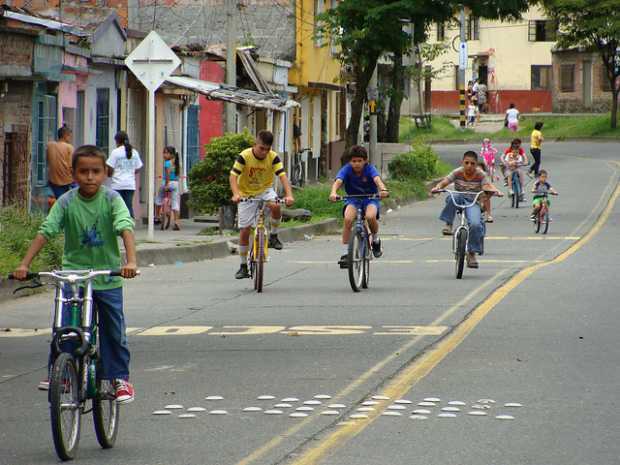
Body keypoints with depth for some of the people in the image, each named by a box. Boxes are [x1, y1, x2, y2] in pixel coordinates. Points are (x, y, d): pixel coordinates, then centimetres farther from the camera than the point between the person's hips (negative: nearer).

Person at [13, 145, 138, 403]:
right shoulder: (67, 202, -6)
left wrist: (131, 261, -38)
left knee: (113, 330, 6)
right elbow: (46, 231, -11)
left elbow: (125, 227, -23)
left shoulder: (111, 199, -10)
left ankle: (120, 378, 20)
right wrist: (25, 264, -21)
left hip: (108, 277, -1)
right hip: (74, 273, 1)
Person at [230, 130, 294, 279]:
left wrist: (289, 195, -41)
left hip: (265, 190, 1)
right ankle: (243, 266, 9)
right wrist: (236, 194, -46)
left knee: (275, 206, -33)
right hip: (246, 194, -1)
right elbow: (233, 175, -28)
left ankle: (273, 236, -7)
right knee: (244, 230, -4)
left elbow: (282, 176, -25)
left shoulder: (273, 157, -16)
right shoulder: (244, 156, -21)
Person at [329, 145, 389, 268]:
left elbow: (377, 179, -37)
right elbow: (338, 181, -32)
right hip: (353, 199, 1)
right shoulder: (347, 169, -15)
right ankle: (345, 253, -18)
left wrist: (383, 190, -60)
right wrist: (333, 193, -55)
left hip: (370, 199, -1)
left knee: (370, 216, -33)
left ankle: (376, 239, 0)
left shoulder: (369, 169, -18)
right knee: (348, 219, -28)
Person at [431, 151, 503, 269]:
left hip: (473, 203, 0)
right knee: (455, 197, -37)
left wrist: (495, 190, -44)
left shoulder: (480, 175, -6)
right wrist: (437, 187, -37)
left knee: (475, 224, -27)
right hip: (457, 201, 0)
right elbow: (445, 181, -15)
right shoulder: (457, 173, -5)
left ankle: (472, 254, -12)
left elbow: (487, 185, -21)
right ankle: (448, 225, -27)